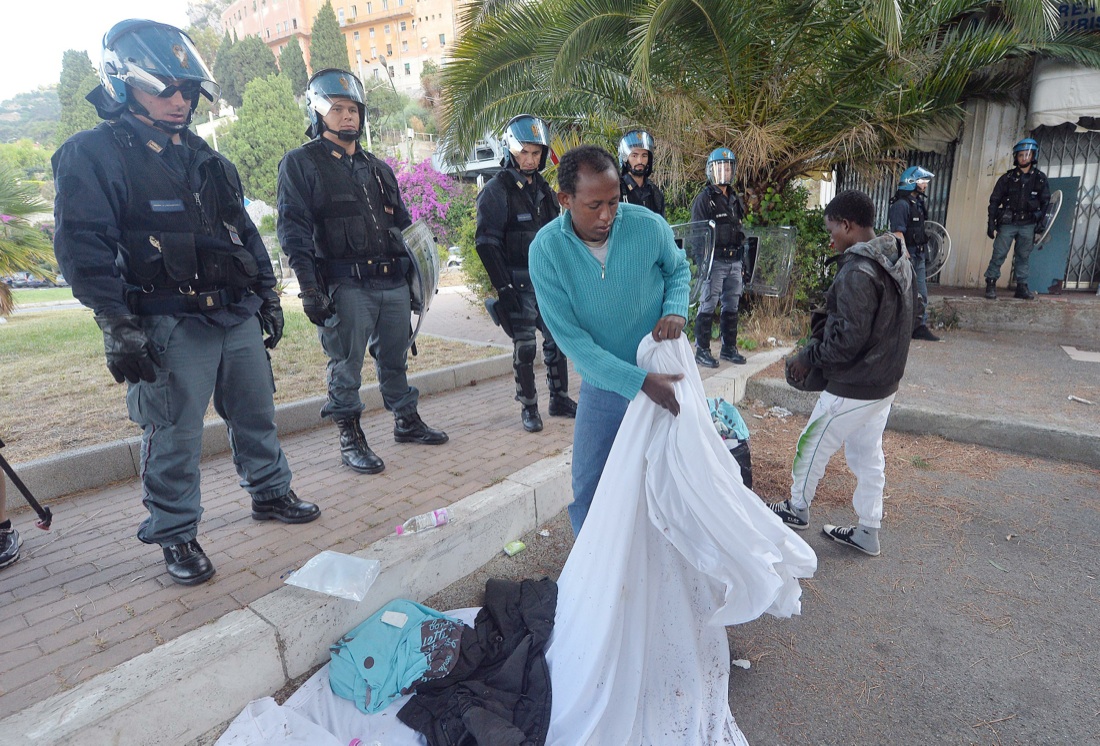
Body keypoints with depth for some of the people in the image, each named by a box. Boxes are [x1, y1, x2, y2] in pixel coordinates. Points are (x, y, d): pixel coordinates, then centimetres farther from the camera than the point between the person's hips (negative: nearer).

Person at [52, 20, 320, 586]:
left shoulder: (200, 155, 17)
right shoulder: (93, 154, -4)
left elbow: (243, 228, 20)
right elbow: (83, 247, -10)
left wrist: (267, 294, 16)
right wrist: (118, 326, -16)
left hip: (239, 316, 7)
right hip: (171, 327, -6)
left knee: (256, 413, 15)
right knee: (174, 435, 1)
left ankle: (270, 494, 34)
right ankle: (176, 537, 18)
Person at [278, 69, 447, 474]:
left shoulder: (379, 168, 21)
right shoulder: (300, 163, 3)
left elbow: (404, 224, 24)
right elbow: (294, 229, -6)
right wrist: (310, 288, -16)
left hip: (394, 284, 5)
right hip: (345, 286, -5)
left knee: (395, 358, 14)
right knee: (346, 365, 0)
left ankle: (407, 421, 29)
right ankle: (350, 438, 13)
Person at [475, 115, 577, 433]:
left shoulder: (543, 188, 14)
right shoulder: (496, 191, -6)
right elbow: (486, 243, -12)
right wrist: (503, 288, -17)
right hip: (519, 284, -6)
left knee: (558, 340, 7)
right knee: (524, 347, -2)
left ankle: (560, 399, 21)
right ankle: (528, 407, 12)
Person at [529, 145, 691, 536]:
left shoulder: (649, 225, -16)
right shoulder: (546, 249, -18)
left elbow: (679, 269, 7)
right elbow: (569, 336, -20)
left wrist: (676, 310, -16)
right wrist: (640, 382, -27)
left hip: (664, 377, 0)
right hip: (603, 385, 0)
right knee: (588, 489, 10)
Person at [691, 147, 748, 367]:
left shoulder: (735, 200, 18)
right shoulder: (704, 199, -4)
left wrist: (743, 259, 17)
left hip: (734, 261, 7)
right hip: (714, 261, -7)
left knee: (731, 306, 11)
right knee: (708, 306, -5)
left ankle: (729, 348, 21)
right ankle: (702, 350, 2)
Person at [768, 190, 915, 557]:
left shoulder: (857, 272, -25)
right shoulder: (898, 261, 6)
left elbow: (849, 338, -27)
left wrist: (809, 357, -12)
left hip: (853, 389, -9)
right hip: (885, 382, 9)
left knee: (812, 446, 11)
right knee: (869, 457, 18)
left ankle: (797, 509, 32)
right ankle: (868, 532, 31)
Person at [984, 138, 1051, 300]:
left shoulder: (1040, 178, 6)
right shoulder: (1007, 177, 1)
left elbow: (1045, 202, 10)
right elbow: (994, 201, 2)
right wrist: (991, 223, -4)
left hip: (1028, 225, 2)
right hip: (1008, 223, -2)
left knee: (1024, 256, 7)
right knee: (999, 255, -6)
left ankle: (1022, 287, 12)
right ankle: (991, 285, 1)